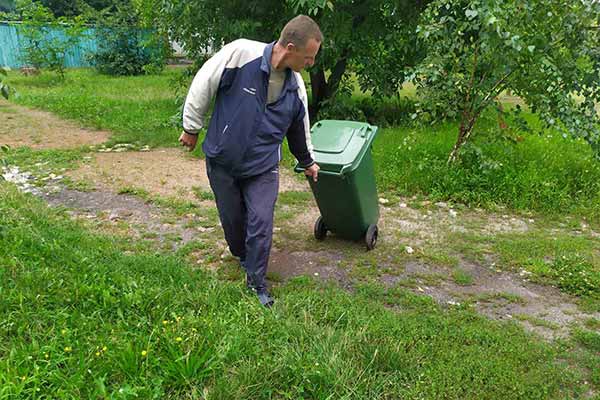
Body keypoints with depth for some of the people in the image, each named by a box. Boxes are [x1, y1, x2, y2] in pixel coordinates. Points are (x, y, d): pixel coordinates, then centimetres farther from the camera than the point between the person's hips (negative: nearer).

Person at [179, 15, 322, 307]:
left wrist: (308, 162, 26)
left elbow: (300, 128, 13)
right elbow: (202, 86, -11)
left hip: (263, 167, 2)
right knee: (232, 218, 12)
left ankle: (257, 282, 16)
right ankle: (241, 256, 44)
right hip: (222, 162, -2)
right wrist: (191, 128, -2)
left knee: (261, 223, -4)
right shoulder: (240, 53, -22)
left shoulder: (296, 86, -5)